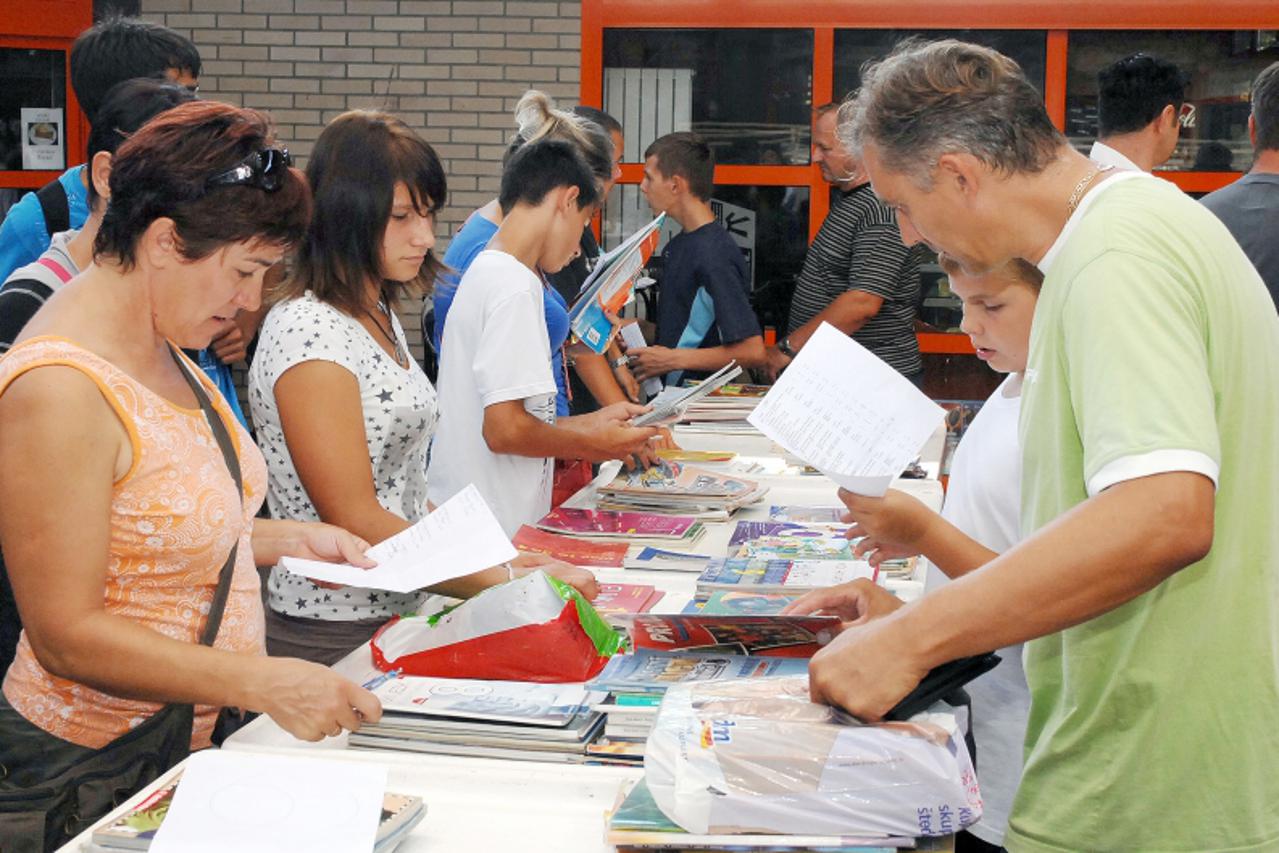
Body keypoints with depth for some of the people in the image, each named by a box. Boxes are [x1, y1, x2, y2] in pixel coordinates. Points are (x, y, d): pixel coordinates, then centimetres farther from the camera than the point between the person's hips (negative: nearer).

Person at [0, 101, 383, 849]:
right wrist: (263, 683, -27)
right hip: (97, 764, -8)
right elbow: (66, 635, -23)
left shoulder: (160, 349, 6)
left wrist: (285, 539, 5)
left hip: (200, 737, 8)